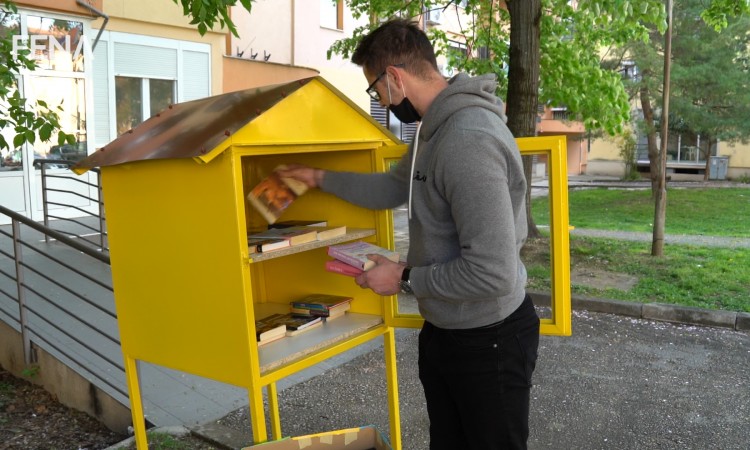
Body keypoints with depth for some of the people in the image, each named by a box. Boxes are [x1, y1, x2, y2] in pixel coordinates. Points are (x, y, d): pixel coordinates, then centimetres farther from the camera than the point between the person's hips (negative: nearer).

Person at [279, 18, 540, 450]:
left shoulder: (471, 141, -29)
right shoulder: (435, 128, 5)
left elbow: (492, 272, -33)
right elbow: (393, 187, 22)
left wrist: (405, 278, -20)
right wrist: (321, 177, 23)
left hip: (489, 341, -9)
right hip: (442, 331, 9)